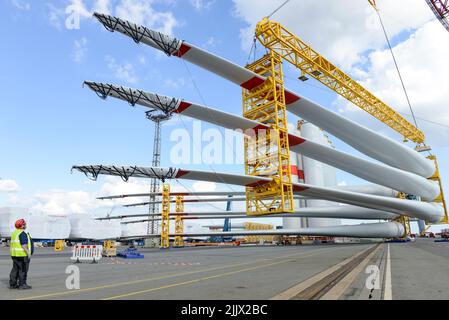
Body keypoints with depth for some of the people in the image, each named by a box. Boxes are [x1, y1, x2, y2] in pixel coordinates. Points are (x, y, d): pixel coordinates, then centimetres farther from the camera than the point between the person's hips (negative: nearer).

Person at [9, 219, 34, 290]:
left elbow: (12, 244, 18)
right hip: (22, 254, -10)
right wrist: (28, 253, -17)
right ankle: (22, 285, 1)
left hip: (15, 254, 10)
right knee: (23, 270, -3)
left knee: (15, 269, 14)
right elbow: (24, 245, -21)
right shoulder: (22, 233, -17)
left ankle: (12, 284, 17)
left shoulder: (14, 233, 14)